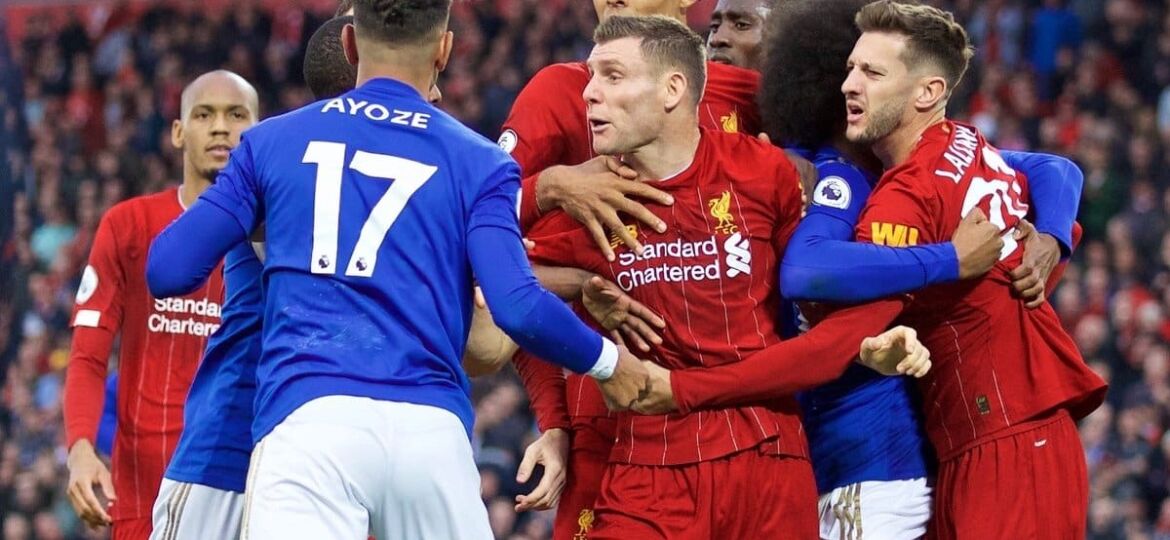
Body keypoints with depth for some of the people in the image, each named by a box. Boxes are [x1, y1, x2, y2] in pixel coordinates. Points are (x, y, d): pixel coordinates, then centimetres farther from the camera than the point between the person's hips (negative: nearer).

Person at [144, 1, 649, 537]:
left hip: (308, 419, -1)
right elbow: (517, 308, -1)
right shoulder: (477, 163, 11)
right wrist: (607, 361, 17)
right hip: (430, 430, 1)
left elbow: (168, 270, 13)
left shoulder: (271, 142, 14)